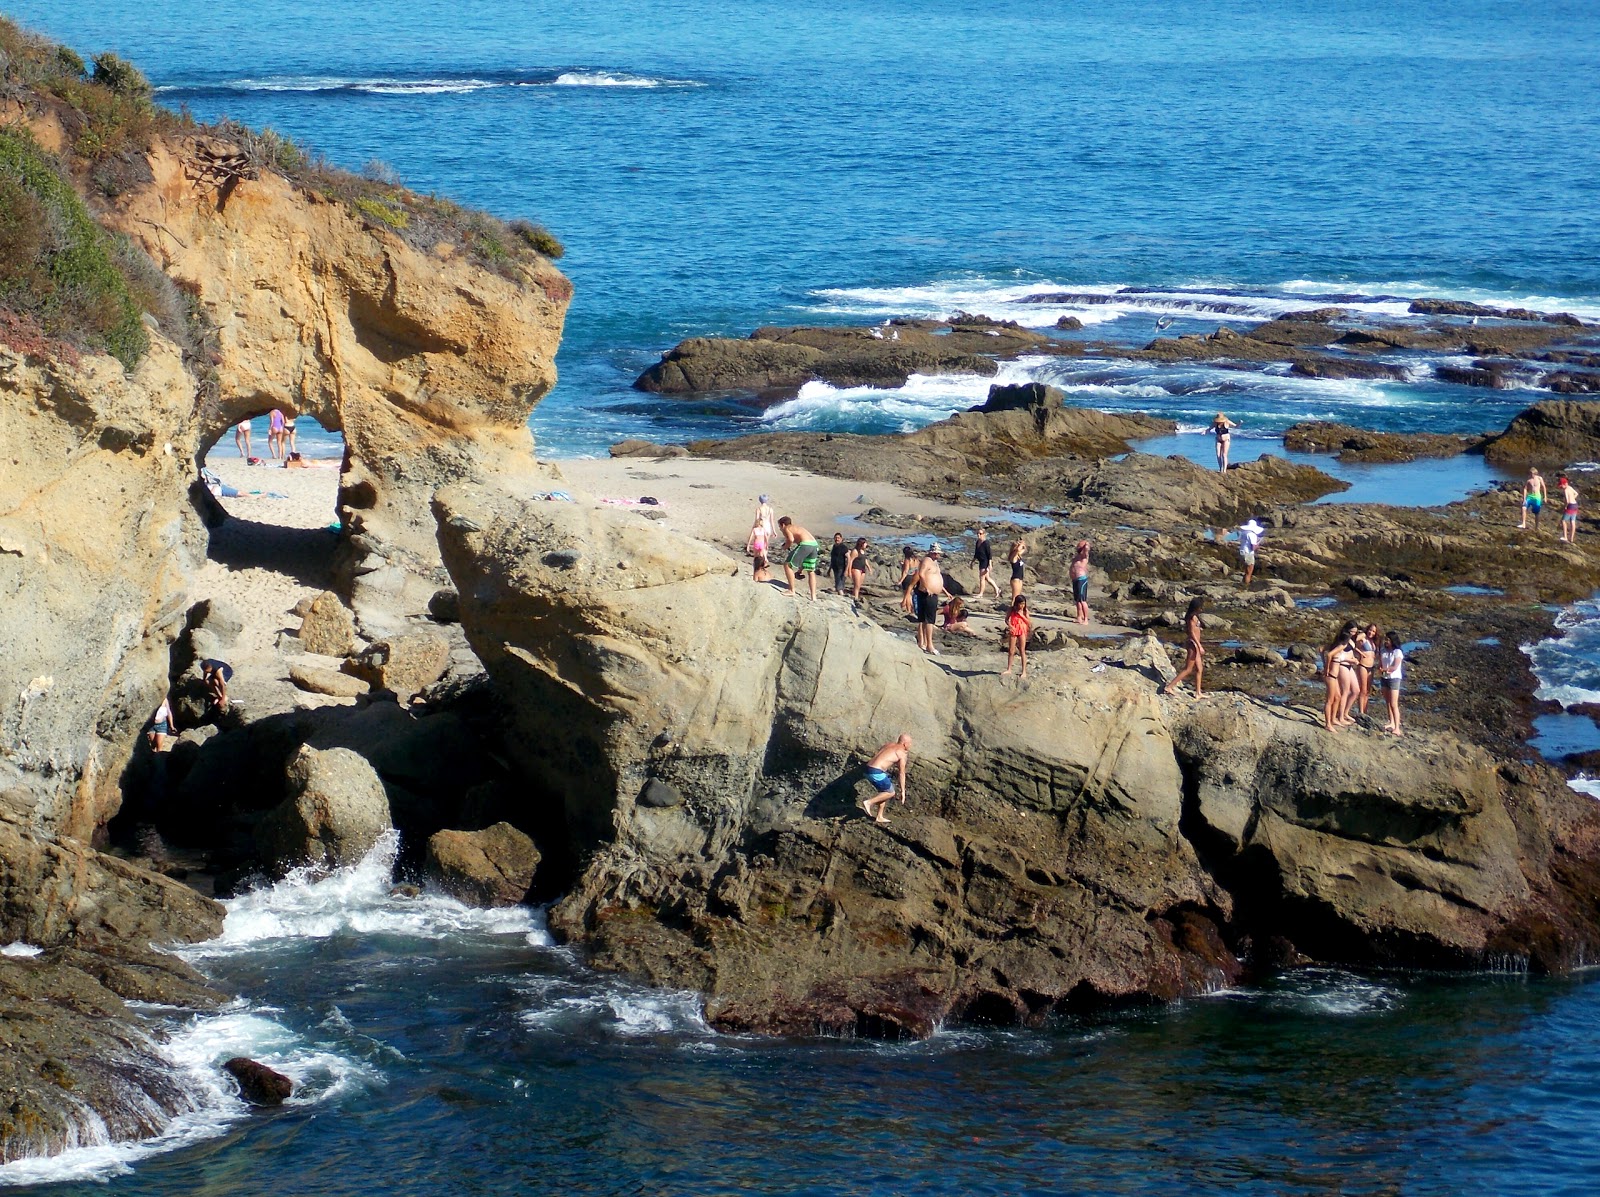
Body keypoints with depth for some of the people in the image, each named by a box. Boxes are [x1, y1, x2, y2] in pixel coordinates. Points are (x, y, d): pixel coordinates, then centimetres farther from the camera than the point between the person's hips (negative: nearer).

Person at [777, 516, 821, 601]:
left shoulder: (786, 528, 10)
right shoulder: (796, 527, 34)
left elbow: (791, 539, -14)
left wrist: (786, 546, 10)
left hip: (805, 545, -8)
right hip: (815, 545, 8)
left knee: (787, 564, 4)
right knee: (811, 571, 22)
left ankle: (792, 591, 4)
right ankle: (813, 597, 21)